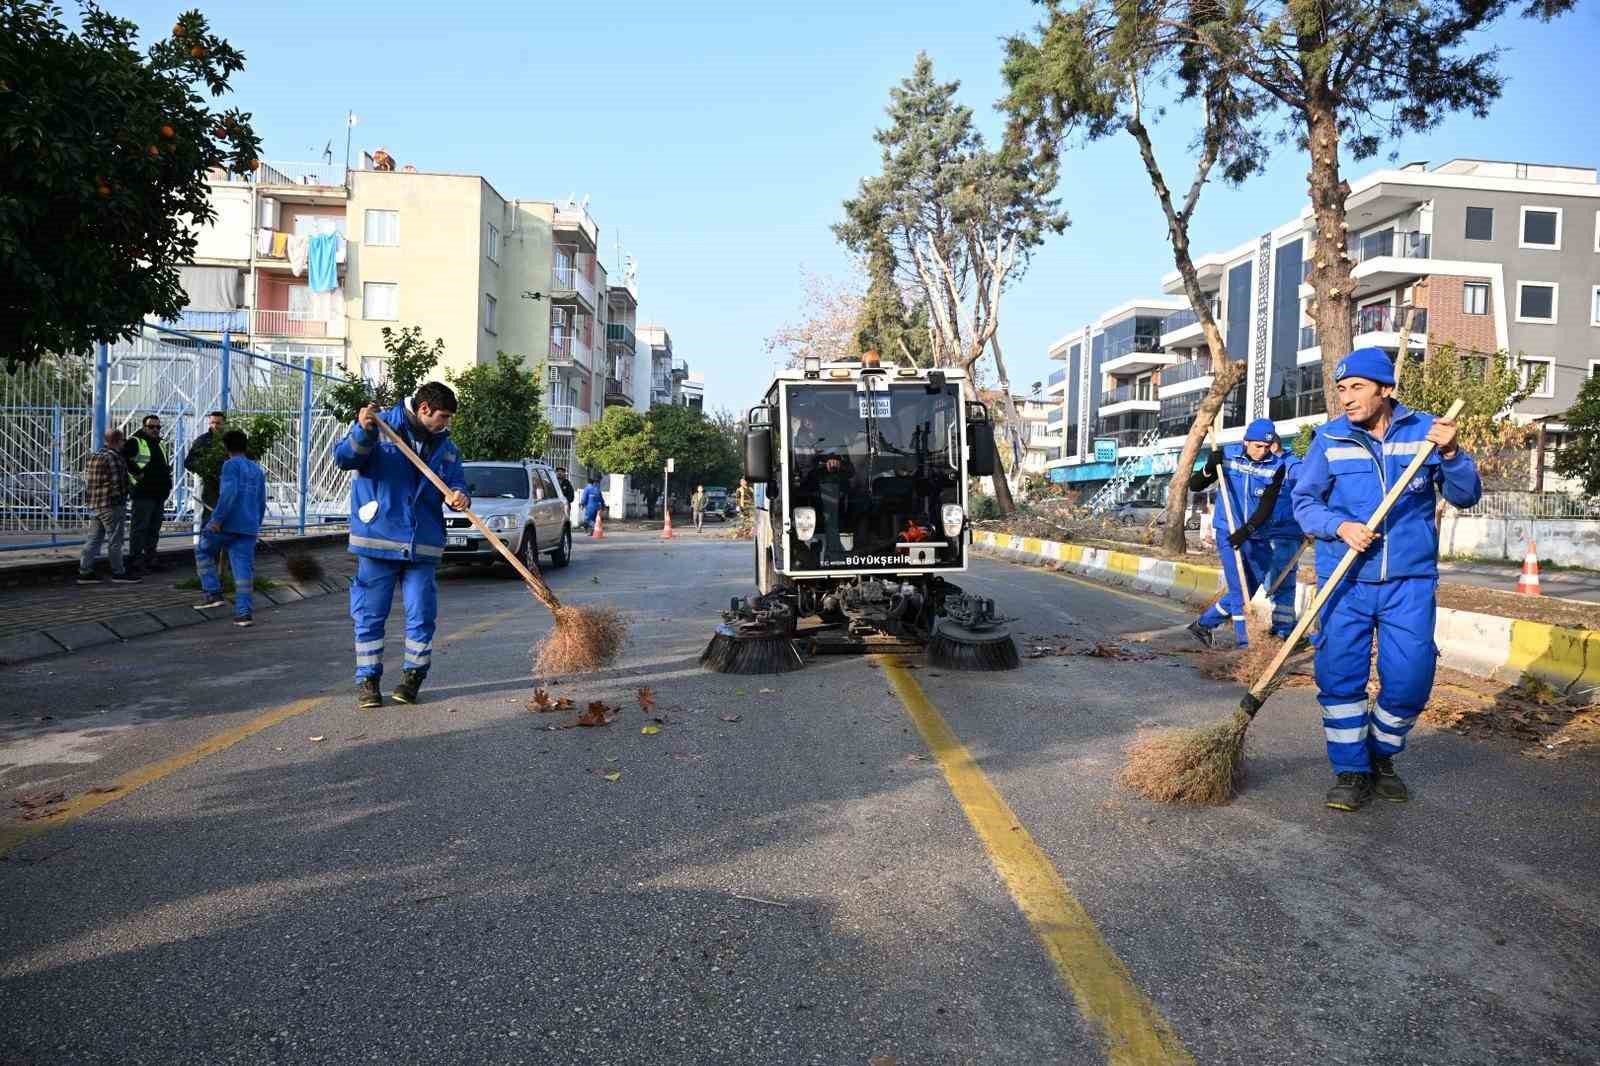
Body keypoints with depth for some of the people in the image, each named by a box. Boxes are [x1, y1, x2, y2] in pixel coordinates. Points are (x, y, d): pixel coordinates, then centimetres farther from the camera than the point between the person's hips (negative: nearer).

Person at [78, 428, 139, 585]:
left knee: (92, 539, 11)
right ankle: (118, 573, 6)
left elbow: (87, 482, 18)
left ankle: (85, 572, 12)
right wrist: (120, 502, -11)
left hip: (94, 505, 9)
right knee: (114, 541, -1)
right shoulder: (113, 458, -15)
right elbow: (117, 483, -18)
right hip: (111, 506, -9)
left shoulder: (93, 457, 15)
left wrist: (90, 502, 20)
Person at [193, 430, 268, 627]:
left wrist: (217, 519, -19)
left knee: (203, 551, 19)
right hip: (248, 528, 5)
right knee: (243, 568, 1)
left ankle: (213, 593, 10)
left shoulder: (231, 465, -5)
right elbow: (262, 503, 20)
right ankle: (243, 612, -5)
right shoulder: (258, 470, 17)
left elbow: (228, 493, -20)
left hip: (227, 524, -5)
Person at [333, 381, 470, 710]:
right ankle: (367, 679, 15)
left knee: (421, 615, 4)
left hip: (423, 546, 3)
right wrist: (363, 431, -28)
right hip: (378, 540, -3)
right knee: (370, 614, 3)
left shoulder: (446, 447, 11)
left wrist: (459, 497, -13)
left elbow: (456, 483, 12)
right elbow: (344, 458, -9)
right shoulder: (380, 426, -1)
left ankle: (414, 674, 20)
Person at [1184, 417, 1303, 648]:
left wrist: (1247, 530, -26)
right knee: (1241, 590, -6)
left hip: (1258, 537, 2)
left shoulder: (1278, 467, -6)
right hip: (1229, 533, -2)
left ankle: (1203, 624, 26)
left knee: (1251, 588, 11)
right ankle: (1245, 643, 2)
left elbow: (1267, 506, -13)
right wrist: (1209, 469, -19)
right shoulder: (1227, 457, -4)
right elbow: (1194, 486, 0)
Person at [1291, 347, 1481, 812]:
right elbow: (1303, 501, 3)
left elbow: (1466, 496, 0)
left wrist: (1450, 453, -18)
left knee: (1409, 680, 1)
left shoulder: (1425, 430, 1)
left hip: (1410, 582, 1)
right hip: (1345, 581, 0)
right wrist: (1340, 526, -15)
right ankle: (1351, 771, 13)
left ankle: (1381, 757, 27)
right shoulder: (1329, 439, 0)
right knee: (1339, 677, -3)